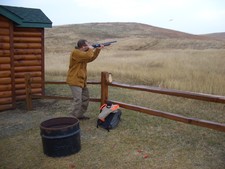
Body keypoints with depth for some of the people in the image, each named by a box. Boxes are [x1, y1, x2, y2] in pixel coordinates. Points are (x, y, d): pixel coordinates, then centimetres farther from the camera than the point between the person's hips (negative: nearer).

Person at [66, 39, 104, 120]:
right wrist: (91, 49, -9)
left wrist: (98, 49, 11)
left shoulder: (82, 53, 15)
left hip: (81, 81, 10)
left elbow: (91, 58, 20)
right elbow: (88, 56, -28)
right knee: (78, 101, -15)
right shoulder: (75, 52, -17)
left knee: (85, 99, 17)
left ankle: (80, 115, 29)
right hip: (75, 81, -10)